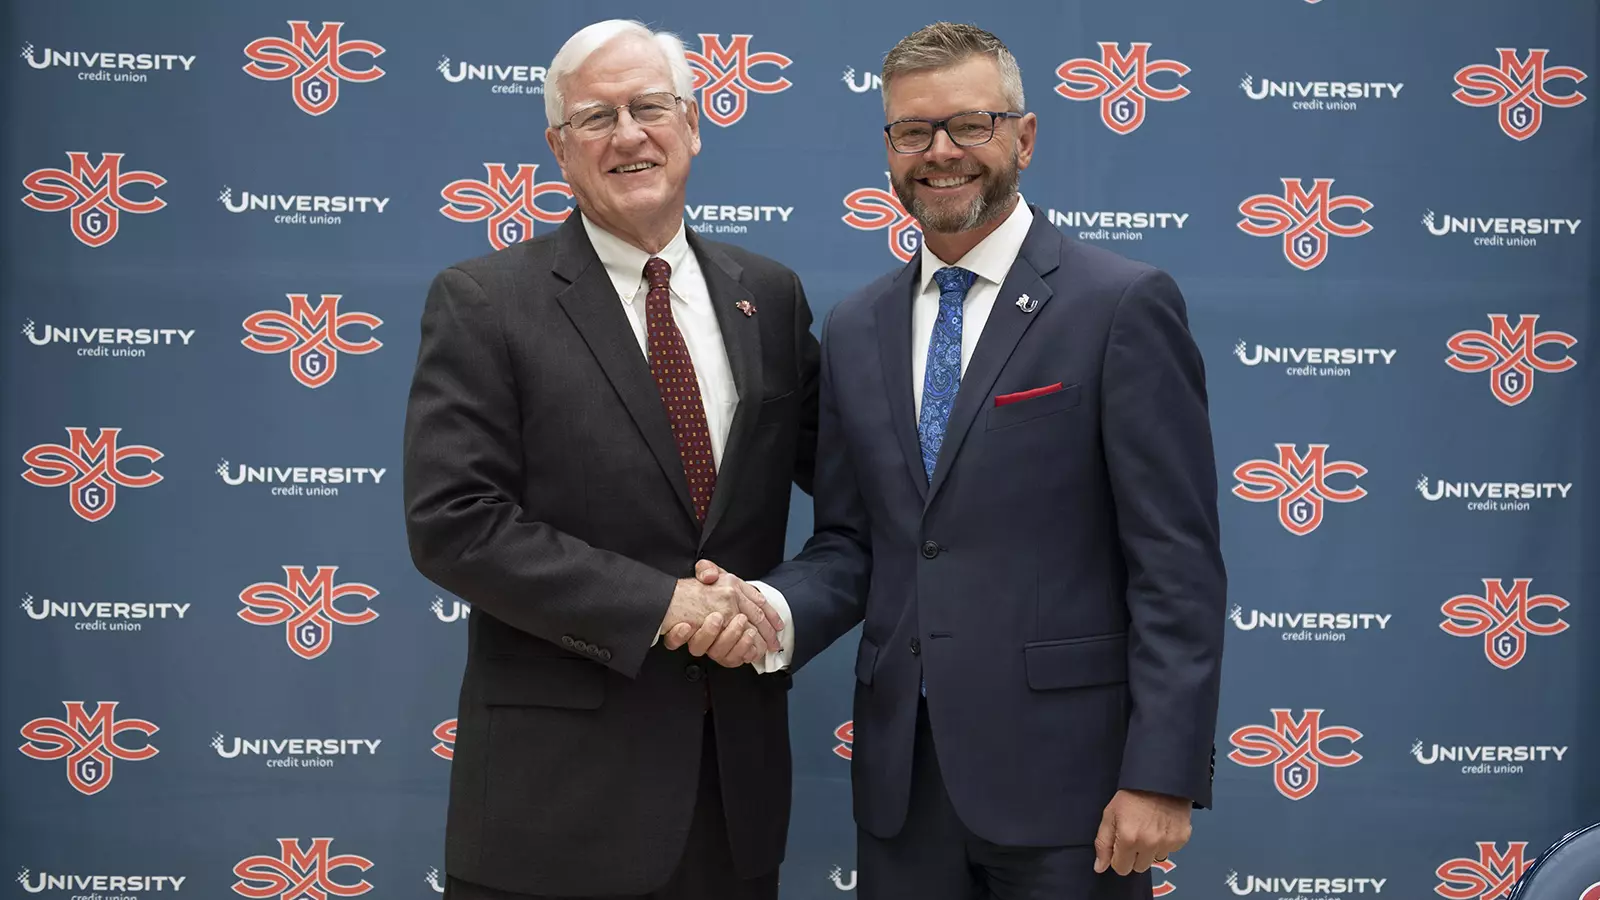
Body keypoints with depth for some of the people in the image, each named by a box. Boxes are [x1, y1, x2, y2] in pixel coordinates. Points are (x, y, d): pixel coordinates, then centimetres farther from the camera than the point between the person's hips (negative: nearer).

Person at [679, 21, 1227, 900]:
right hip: (900, 771, 5)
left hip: (1062, 769, -4)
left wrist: (1163, 776, -15)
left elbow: (1177, 563, -10)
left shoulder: (1124, 305, -7)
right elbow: (848, 546, 12)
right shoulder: (853, 330, 10)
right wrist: (770, 609, -9)